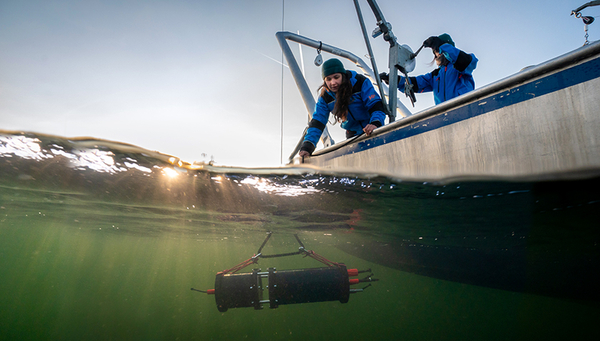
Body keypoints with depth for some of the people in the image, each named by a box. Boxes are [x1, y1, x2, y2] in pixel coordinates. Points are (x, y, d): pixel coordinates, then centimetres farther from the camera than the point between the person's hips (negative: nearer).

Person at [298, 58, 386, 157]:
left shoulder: (361, 83, -21)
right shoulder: (325, 97, -12)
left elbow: (376, 106, -26)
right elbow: (317, 123, -16)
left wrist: (375, 123, -48)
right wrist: (306, 147, -29)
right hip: (353, 134, 3)